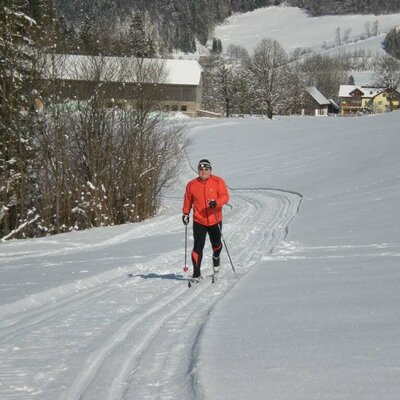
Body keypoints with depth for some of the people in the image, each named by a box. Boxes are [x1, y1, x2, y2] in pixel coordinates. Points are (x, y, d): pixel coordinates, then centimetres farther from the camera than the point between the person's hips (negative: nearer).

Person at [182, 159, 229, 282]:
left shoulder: (218, 182, -5)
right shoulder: (192, 185, 0)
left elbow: (225, 196, -11)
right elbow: (188, 200, 14)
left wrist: (216, 202, -28)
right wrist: (185, 213, 10)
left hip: (215, 220, 0)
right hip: (198, 221, 0)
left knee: (216, 244, 12)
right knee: (198, 247, -6)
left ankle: (216, 258, 47)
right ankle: (196, 273, 1)